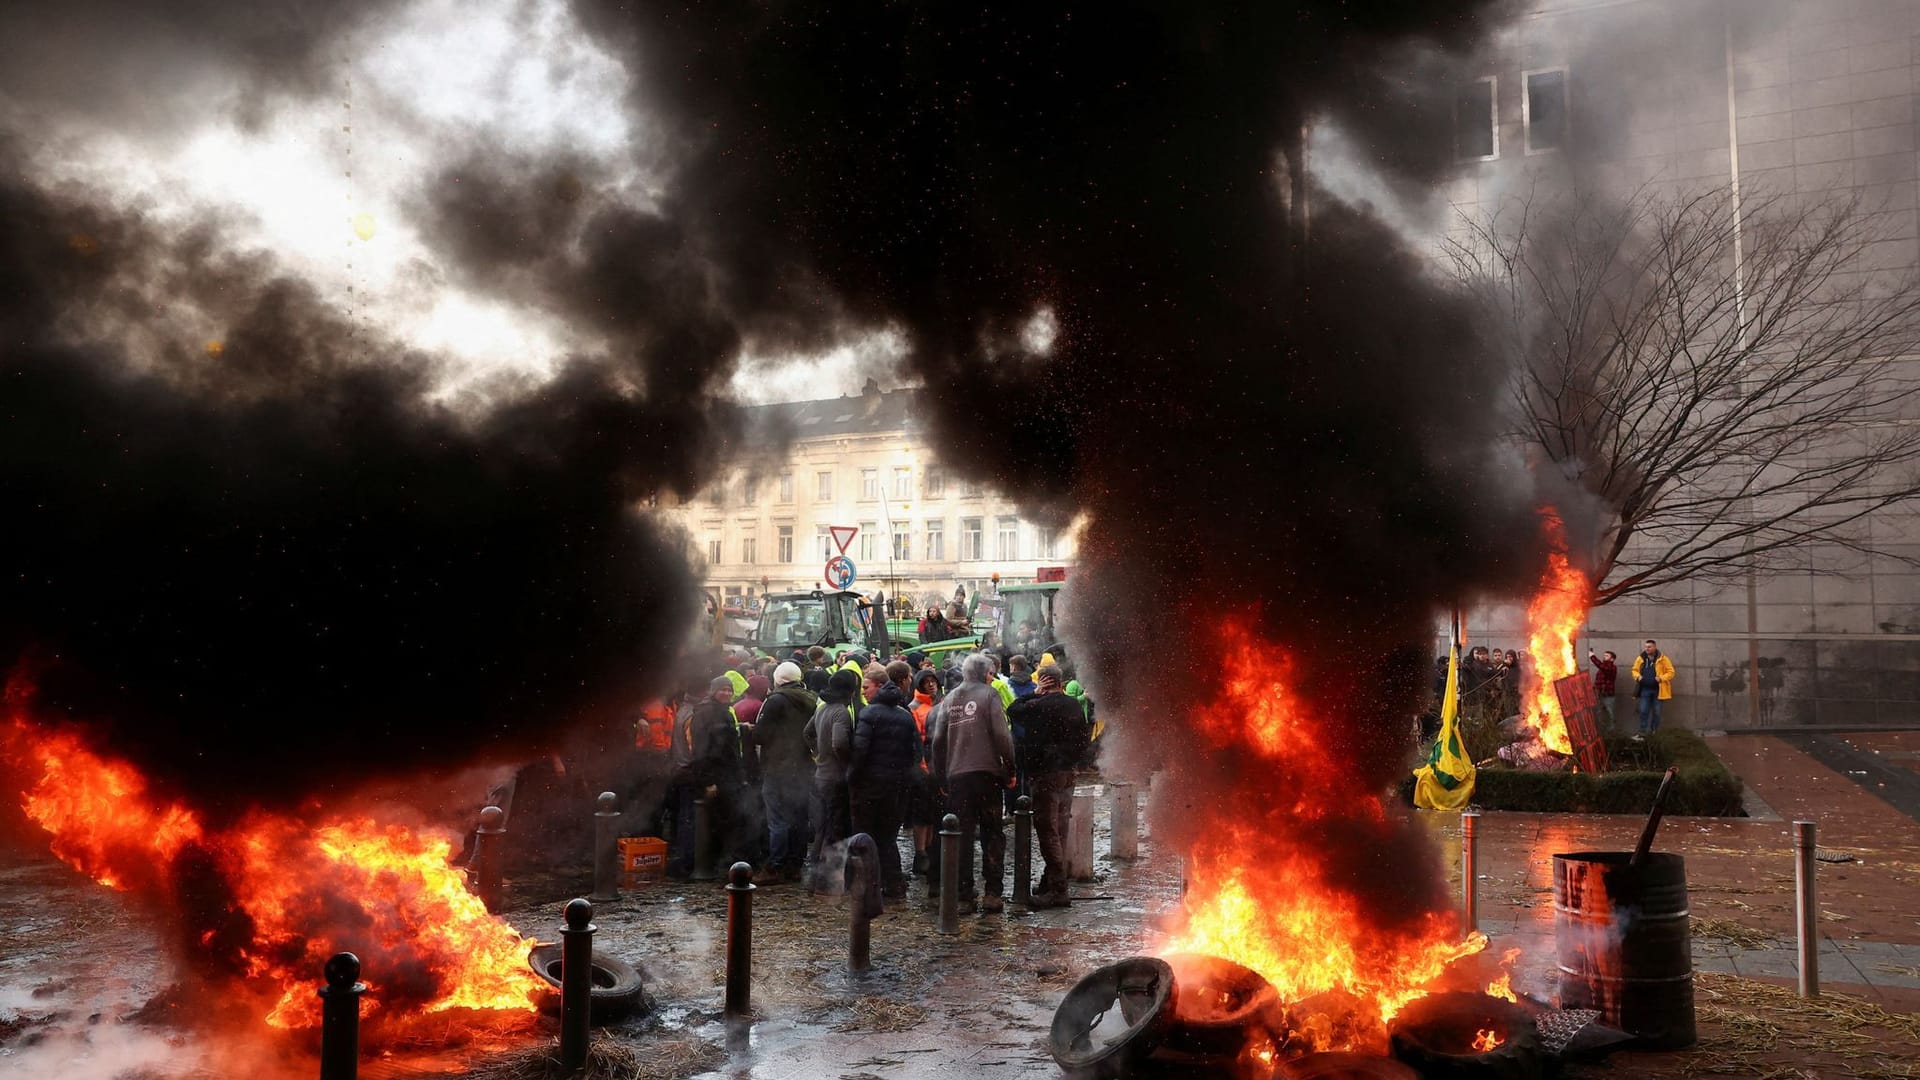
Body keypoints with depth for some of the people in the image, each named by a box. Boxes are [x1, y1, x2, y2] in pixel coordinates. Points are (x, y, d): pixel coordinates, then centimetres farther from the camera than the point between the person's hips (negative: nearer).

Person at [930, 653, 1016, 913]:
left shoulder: (950, 699, 12)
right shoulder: (989, 694, -1)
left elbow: (938, 740, 9)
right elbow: (1001, 735, -10)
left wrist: (941, 778, 15)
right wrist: (1010, 769, -3)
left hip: (956, 775, 4)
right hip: (986, 772, -3)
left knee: (962, 836, 7)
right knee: (992, 834, 5)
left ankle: (964, 895, 7)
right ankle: (992, 892, 1)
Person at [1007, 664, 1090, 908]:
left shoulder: (1038, 706, -14)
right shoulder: (1075, 706, 7)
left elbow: (1013, 711, 3)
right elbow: (1084, 738, 15)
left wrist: (1035, 693, 5)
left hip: (1045, 776, -7)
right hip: (1068, 775, 7)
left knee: (1048, 832, -6)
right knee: (1059, 831, 14)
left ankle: (1057, 890, -8)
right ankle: (1051, 882, 23)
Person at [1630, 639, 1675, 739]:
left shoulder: (1662, 659, -5)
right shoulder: (1640, 658, 4)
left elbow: (1671, 672, -4)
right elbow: (1635, 670, 16)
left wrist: (1661, 678, -20)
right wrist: (1638, 676, -5)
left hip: (1657, 690, -2)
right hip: (1645, 689, 2)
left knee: (1656, 712, 7)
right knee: (1643, 712, -1)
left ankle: (1655, 733, 18)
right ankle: (1642, 733, 2)